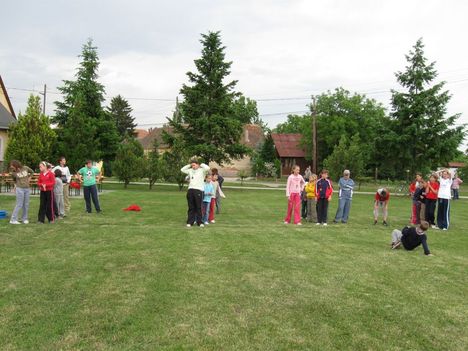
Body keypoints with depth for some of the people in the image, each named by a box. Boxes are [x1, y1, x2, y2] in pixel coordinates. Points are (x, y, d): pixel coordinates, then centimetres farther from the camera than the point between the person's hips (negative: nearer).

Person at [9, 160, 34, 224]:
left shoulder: (25, 168, -4)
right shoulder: (14, 173, -6)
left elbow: (32, 172, 16)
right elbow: (14, 180, 12)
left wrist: (29, 178, 7)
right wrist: (16, 185, 0)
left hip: (27, 188, 3)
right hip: (19, 189, -3)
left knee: (26, 205, 9)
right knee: (19, 205, -5)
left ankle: (25, 218, 20)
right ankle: (13, 219, 0)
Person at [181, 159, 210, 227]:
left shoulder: (202, 170, 4)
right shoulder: (190, 171, 18)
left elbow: (207, 168, -16)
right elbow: (182, 169, 26)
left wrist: (201, 165, 1)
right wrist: (189, 165, 18)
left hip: (198, 190, -4)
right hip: (190, 190, 4)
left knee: (198, 207, -1)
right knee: (191, 207, 6)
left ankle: (199, 222, 6)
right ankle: (190, 222, 9)